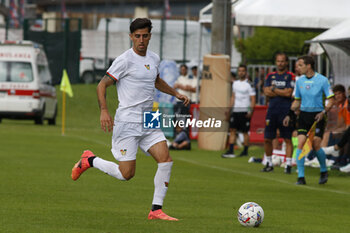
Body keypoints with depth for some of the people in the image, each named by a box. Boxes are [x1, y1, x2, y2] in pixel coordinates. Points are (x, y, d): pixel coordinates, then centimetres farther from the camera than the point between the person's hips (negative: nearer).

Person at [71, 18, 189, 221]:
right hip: (127, 121, -6)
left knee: (166, 160, -10)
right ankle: (90, 160, 19)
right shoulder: (125, 60, -10)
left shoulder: (154, 59, 12)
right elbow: (102, 85, -9)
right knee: (127, 174, -7)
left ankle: (156, 210, -4)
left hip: (149, 121, 6)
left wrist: (176, 93, 24)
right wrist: (104, 111, -21)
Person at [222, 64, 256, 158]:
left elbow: (253, 99, -8)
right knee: (232, 130, -1)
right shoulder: (235, 83, 13)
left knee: (245, 132, 0)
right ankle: (231, 151, -3)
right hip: (235, 110, 6)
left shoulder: (249, 85, -6)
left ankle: (245, 151, 9)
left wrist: (250, 111, -17)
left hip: (245, 111, -6)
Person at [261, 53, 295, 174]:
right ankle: (269, 164, 19)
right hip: (272, 110, 5)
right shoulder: (270, 76, 13)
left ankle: (288, 164, -2)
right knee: (267, 139, 6)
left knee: (287, 139, -4)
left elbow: (289, 93, -12)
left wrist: (274, 89, -3)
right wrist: (282, 92, -6)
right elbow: (266, 92, 0)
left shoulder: (290, 76, -1)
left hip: (286, 111, -5)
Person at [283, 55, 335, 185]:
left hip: (317, 116, -4)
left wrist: (323, 112, -19)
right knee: (301, 143, -9)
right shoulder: (299, 81, 7)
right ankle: (301, 177, -7)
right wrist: (290, 115, 6)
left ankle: (324, 171, 18)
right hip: (304, 115, 4)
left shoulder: (322, 80, -7)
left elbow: (331, 99, -5)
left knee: (316, 146, -7)